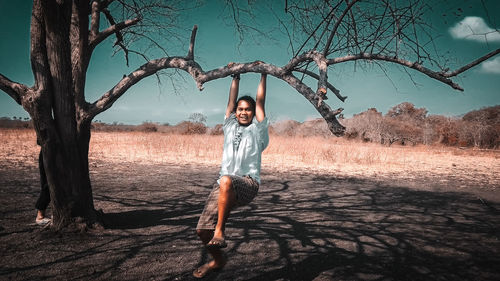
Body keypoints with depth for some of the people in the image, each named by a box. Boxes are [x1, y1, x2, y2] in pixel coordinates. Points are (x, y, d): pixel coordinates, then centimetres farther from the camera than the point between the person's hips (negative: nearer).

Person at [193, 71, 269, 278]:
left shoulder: (257, 130, 12)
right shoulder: (230, 127, 21)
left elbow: (260, 102, 12)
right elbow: (231, 101, 22)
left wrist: (263, 77, 18)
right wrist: (236, 78, 28)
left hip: (248, 184, -5)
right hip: (223, 186, 5)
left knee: (226, 181, -42)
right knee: (202, 229, -2)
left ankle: (220, 230, -27)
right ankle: (218, 260, 27)